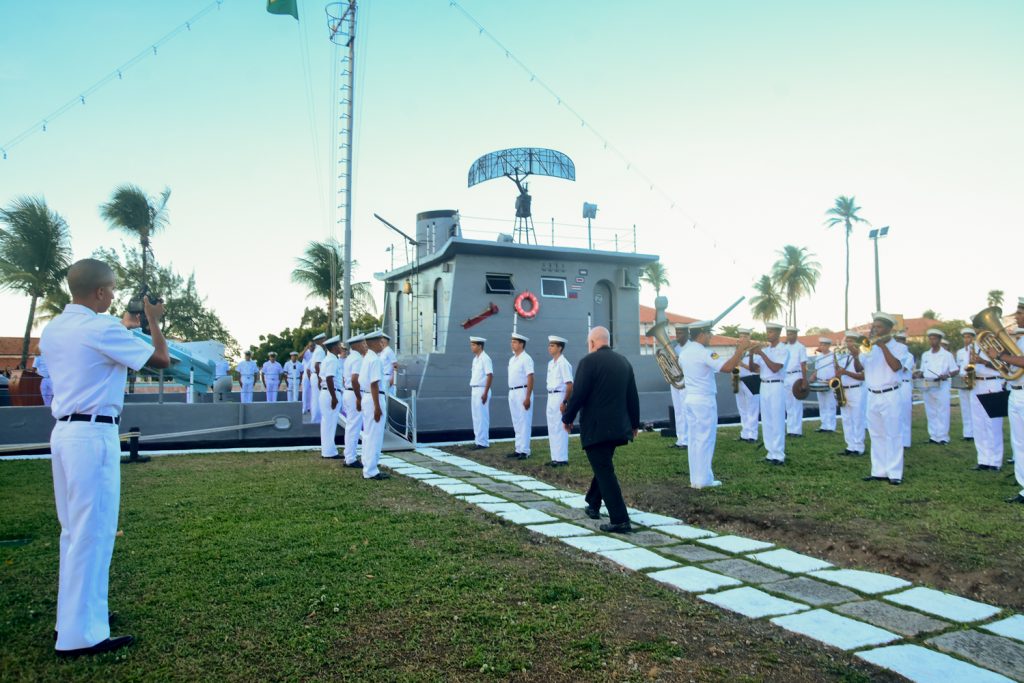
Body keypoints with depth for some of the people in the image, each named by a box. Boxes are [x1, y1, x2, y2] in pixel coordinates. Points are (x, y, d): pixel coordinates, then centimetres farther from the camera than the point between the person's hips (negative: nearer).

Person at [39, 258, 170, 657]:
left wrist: (123, 327, 34)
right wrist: (153, 321, 9)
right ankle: (81, 635, 2)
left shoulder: (53, 330, 11)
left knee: (74, 529, 17)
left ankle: (74, 614, 28)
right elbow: (161, 359, -7)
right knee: (93, 533, -4)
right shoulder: (101, 328, -14)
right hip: (93, 436, -9)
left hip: (64, 432, 9)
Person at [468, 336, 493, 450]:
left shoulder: (485, 359, -14)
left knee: (482, 417, -4)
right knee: (476, 416, 13)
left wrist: (485, 393, -21)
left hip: (482, 390, -9)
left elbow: (490, 376, -19)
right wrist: (472, 391, 16)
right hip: (474, 390, 9)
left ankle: (482, 442, 3)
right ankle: (478, 440, 21)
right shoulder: (475, 359, 14)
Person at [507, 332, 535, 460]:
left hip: (522, 392, -9)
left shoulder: (526, 359, -12)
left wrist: (528, 398, -21)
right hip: (512, 392, 9)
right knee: (516, 423, 12)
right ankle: (518, 450, 19)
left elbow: (530, 379, -17)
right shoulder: (512, 359, 14)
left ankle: (524, 451, 0)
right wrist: (511, 394, 16)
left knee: (524, 422, -4)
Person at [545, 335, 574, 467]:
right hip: (551, 397, 9)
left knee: (559, 428, -3)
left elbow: (570, 385, -19)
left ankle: (562, 458, 5)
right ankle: (555, 457, 21)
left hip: (559, 397, -9)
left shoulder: (563, 363, -15)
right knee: (552, 428, 12)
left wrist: (564, 402, -21)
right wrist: (550, 397, 13)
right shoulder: (551, 363, 12)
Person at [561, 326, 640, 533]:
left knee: (604, 471, -4)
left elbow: (578, 394, -15)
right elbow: (633, 396, 12)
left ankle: (620, 521, -7)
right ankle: (593, 506, 36)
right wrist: (634, 423, 22)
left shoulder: (589, 361, -11)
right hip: (618, 426, 7)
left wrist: (567, 418, -1)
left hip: (595, 427, -7)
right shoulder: (623, 362, 9)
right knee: (602, 467, 23)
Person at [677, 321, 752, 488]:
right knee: (705, 440, -1)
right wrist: (740, 350, -18)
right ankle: (704, 479, 3)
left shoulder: (684, 353, 9)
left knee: (694, 439, 11)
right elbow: (727, 367, -27)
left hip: (690, 399, 8)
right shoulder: (704, 353, -16)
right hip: (705, 400, -8)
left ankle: (695, 479, 15)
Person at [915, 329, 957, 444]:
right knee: (931, 413, 8)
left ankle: (943, 437, 1)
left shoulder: (947, 355, -2)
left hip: (942, 386, -5)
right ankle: (933, 436, 13)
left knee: (942, 413, -3)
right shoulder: (925, 355, 11)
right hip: (927, 387, 5)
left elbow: (955, 371, -2)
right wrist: (919, 374, -4)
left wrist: (947, 375, -20)